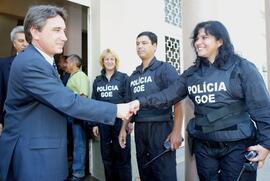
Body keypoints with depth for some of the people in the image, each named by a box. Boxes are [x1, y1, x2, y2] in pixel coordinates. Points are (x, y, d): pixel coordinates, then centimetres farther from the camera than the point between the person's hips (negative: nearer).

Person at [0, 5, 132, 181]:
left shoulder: (42, 61, 10)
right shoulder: (29, 63, -22)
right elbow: (68, 102, -27)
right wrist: (116, 109, -22)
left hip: (43, 149, 9)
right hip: (32, 155, -9)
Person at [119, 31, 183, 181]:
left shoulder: (165, 69, -4)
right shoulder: (134, 75, 13)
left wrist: (177, 131, -17)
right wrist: (124, 128, 12)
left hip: (161, 127, -5)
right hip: (139, 129, 6)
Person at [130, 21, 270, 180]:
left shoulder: (242, 67, -6)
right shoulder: (191, 73, 5)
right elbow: (168, 95, -3)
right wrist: (141, 102, -17)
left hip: (237, 145, -3)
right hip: (203, 146, 4)